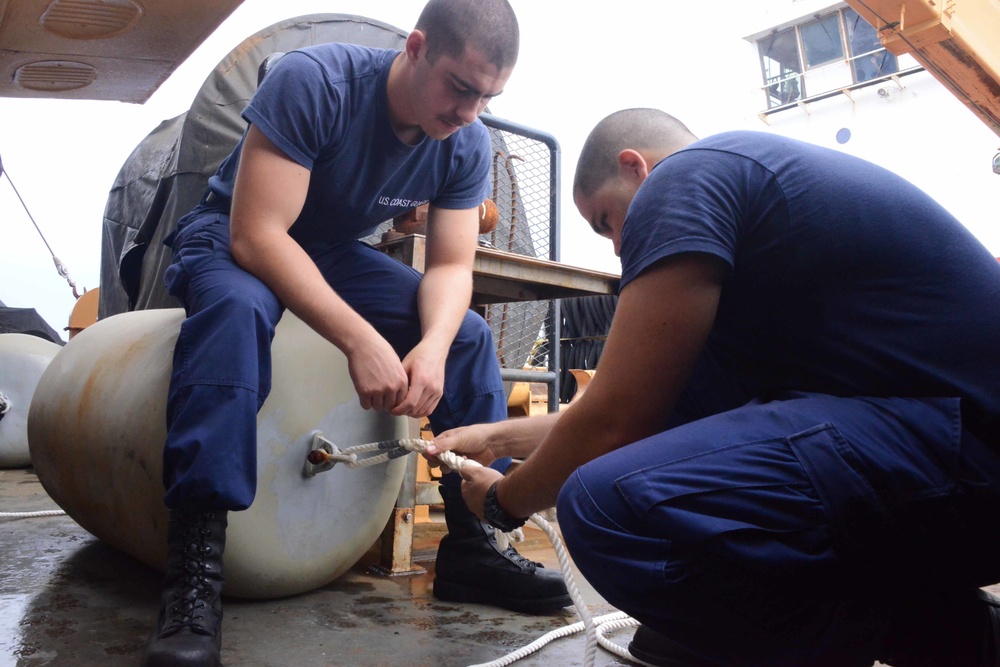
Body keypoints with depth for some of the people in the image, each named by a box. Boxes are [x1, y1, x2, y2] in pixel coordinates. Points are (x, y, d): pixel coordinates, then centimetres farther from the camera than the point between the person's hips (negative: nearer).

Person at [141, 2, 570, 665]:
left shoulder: (468, 144, -11)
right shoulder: (312, 82, -28)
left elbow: (452, 265, -11)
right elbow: (257, 234, -32)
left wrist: (433, 346, -33)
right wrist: (361, 340, -40)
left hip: (339, 253, 5)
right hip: (233, 235, -4)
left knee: (470, 335, -11)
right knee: (238, 307, -39)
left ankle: (473, 542, -3)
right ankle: (195, 569, -35)